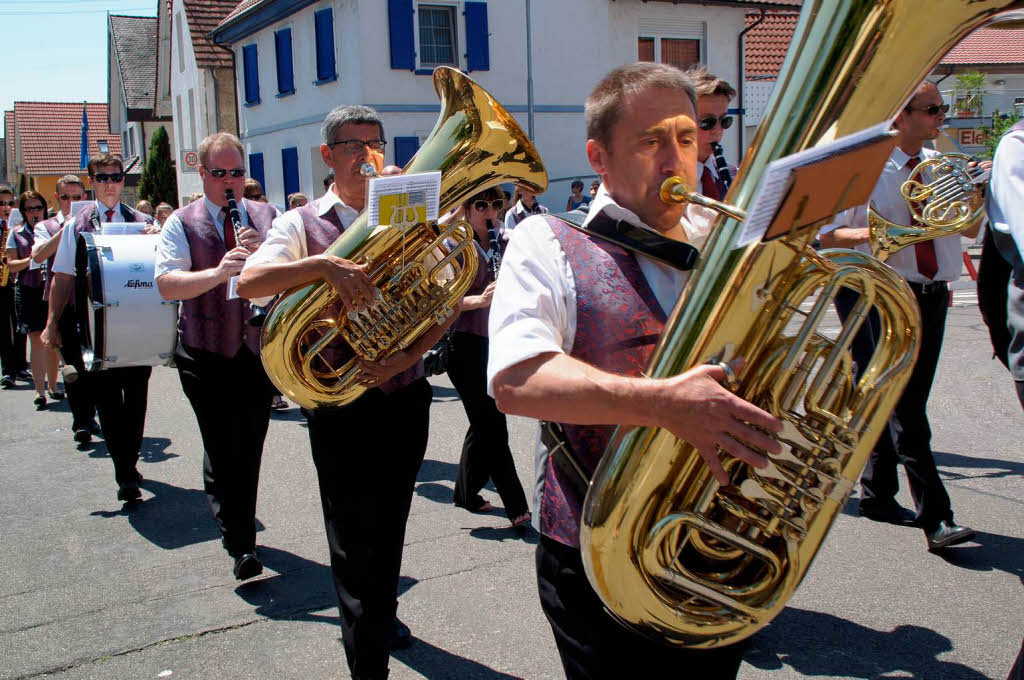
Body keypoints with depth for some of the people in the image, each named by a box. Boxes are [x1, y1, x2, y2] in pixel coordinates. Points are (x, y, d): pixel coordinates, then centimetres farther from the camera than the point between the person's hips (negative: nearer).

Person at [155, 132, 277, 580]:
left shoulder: (266, 217, 10)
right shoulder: (182, 223, 0)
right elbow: (166, 284, -14)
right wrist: (218, 272, -30)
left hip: (260, 349, 3)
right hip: (206, 354, -3)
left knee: (250, 447, 13)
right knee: (223, 450, -7)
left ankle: (241, 523, 33)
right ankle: (240, 545, 0)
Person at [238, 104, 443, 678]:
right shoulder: (303, 224, 0)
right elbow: (250, 282, -19)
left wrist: (405, 357, -16)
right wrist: (326, 263, -34)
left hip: (406, 397, 4)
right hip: (341, 406, -3)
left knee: (390, 526, 21)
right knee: (355, 542, -2)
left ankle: (382, 613, 44)